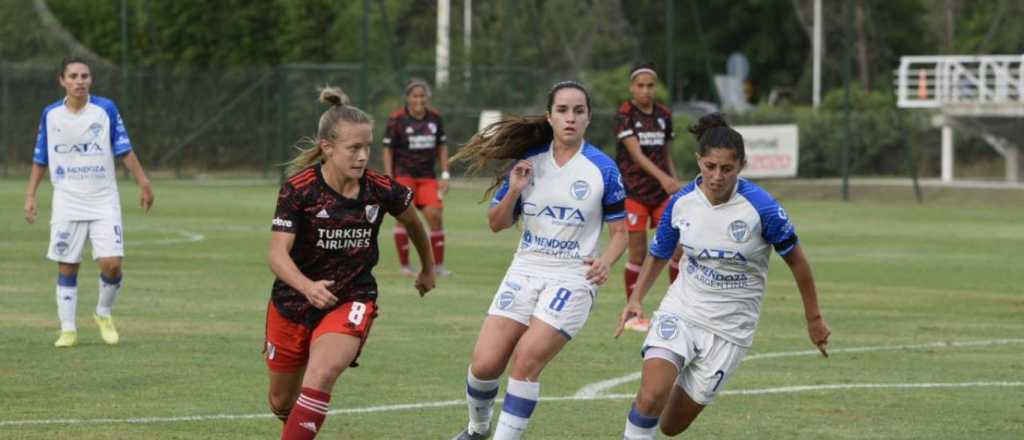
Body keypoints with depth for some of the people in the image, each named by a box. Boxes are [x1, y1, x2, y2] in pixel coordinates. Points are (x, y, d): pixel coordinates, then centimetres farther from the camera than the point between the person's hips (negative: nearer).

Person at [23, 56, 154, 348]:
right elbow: (40, 159, 10)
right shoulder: (51, 115, 1)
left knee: (112, 264, -11)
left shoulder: (106, 109, -4)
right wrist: (30, 195, 6)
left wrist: (143, 183, -5)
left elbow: (124, 150, 1)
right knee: (66, 267, 1)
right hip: (67, 202, 1)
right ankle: (68, 329, 11)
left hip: (104, 201, -1)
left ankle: (104, 315, 15)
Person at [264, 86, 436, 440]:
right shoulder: (298, 189, -18)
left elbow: (412, 222, 12)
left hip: (352, 299, 0)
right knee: (282, 401, 15)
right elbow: (278, 254, -24)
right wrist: (308, 287, -44)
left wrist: (428, 269, 27)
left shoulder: (381, 190, -11)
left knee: (321, 374, -30)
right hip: (293, 301, 0)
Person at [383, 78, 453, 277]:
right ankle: (405, 265, 1)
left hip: (427, 176, 3)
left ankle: (439, 264, 0)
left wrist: (445, 175, 6)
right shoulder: (397, 119, -7)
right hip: (403, 174, -3)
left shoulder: (435, 118, 4)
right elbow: (388, 150, -3)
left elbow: (442, 147, 13)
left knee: (434, 214, -8)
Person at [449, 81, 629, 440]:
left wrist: (605, 262, -19)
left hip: (573, 277, -3)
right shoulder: (528, 161, 3)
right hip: (526, 271, 3)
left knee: (525, 362, -17)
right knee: (485, 363, -4)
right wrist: (514, 191, -10)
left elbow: (620, 231, 1)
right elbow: (497, 223, 9)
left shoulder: (603, 169, -6)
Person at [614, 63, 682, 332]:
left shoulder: (664, 115, 8)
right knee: (638, 254, -3)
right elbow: (636, 153, -20)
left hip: (662, 191, 5)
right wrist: (662, 177, -33)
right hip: (633, 191, -5)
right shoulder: (625, 115, -9)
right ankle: (633, 315, 8)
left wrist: (676, 183, 9)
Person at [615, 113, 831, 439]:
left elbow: (796, 260, -4)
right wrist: (635, 300, -3)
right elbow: (658, 255, 11)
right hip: (680, 313, 2)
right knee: (651, 397, -24)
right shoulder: (681, 203, -7)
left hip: (730, 328, -1)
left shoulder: (761, 207, -17)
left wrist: (814, 319, 3)